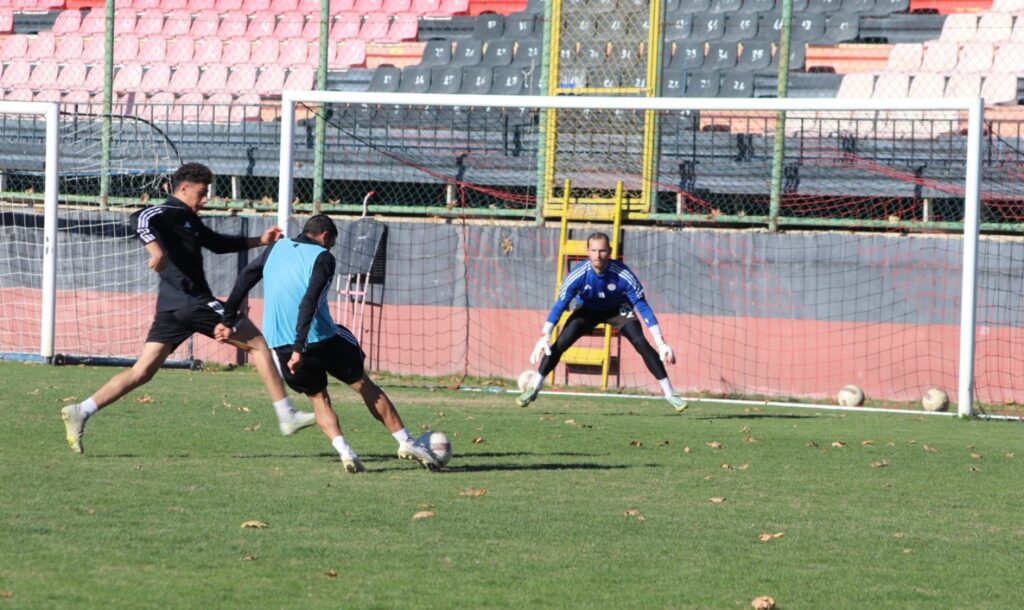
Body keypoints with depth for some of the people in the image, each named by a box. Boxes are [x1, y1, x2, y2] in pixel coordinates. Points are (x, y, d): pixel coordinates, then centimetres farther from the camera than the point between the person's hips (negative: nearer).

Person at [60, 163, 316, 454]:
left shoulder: (187, 219, 24)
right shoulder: (171, 212, -7)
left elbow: (218, 243, 36)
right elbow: (141, 219, -27)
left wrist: (259, 241, 31)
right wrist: (157, 250, -43)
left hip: (171, 309, 10)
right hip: (194, 301, -10)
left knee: (142, 371, 4)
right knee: (258, 344, 2)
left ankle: (80, 412, -8)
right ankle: (287, 416, 4)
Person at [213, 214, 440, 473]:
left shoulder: (276, 248, 13)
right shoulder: (322, 257, -5)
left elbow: (245, 278, 15)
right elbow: (309, 302, -18)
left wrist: (229, 321, 21)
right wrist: (299, 347, -22)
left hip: (280, 344, 4)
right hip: (319, 338, -4)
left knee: (318, 396, 20)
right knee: (364, 385, 12)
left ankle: (344, 451, -1)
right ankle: (406, 443, 14)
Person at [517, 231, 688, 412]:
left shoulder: (622, 275, -33)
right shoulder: (578, 275, -31)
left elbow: (642, 307, -29)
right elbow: (559, 306, -27)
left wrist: (661, 343, -33)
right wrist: (544, 337, -38)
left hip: (618, 310, -1)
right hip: (588, 309, 1)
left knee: (641, 343, -20)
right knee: (560, 344, -16)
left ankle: (669, 393, -12)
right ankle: (534, 388, -2)